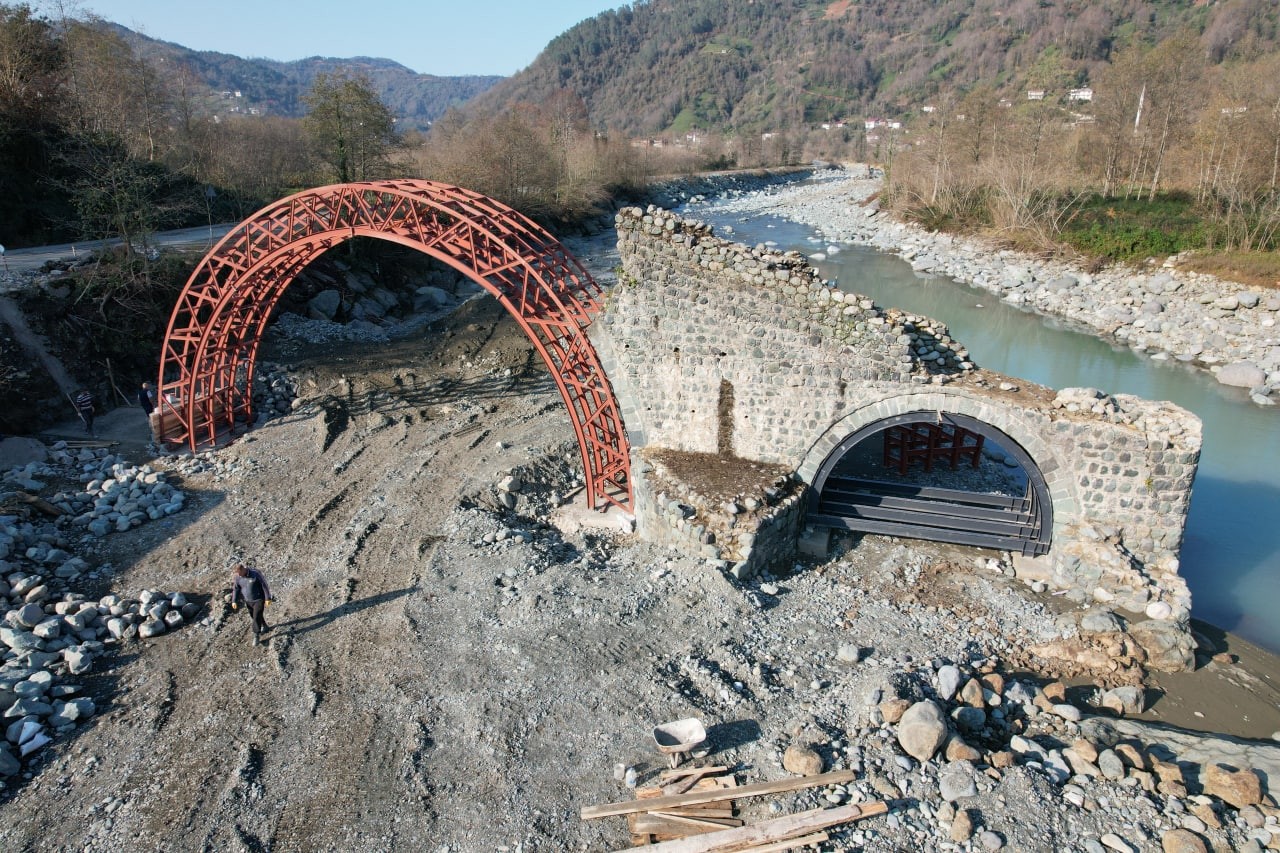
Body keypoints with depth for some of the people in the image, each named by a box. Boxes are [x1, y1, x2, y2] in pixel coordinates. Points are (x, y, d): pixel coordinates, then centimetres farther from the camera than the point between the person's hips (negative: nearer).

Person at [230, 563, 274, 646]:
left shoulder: (255, 574, -25)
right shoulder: (238, 577, -9)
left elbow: (264, 585, -18)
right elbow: (235, 589, 2)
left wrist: (268, 598, -16)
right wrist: (234, 601, -3)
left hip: (259, 599, -6)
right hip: (248, 600, 6)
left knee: (257, 617, -7)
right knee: (253, 616, 19)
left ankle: (256, 636, 8)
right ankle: (265, 627, 43)